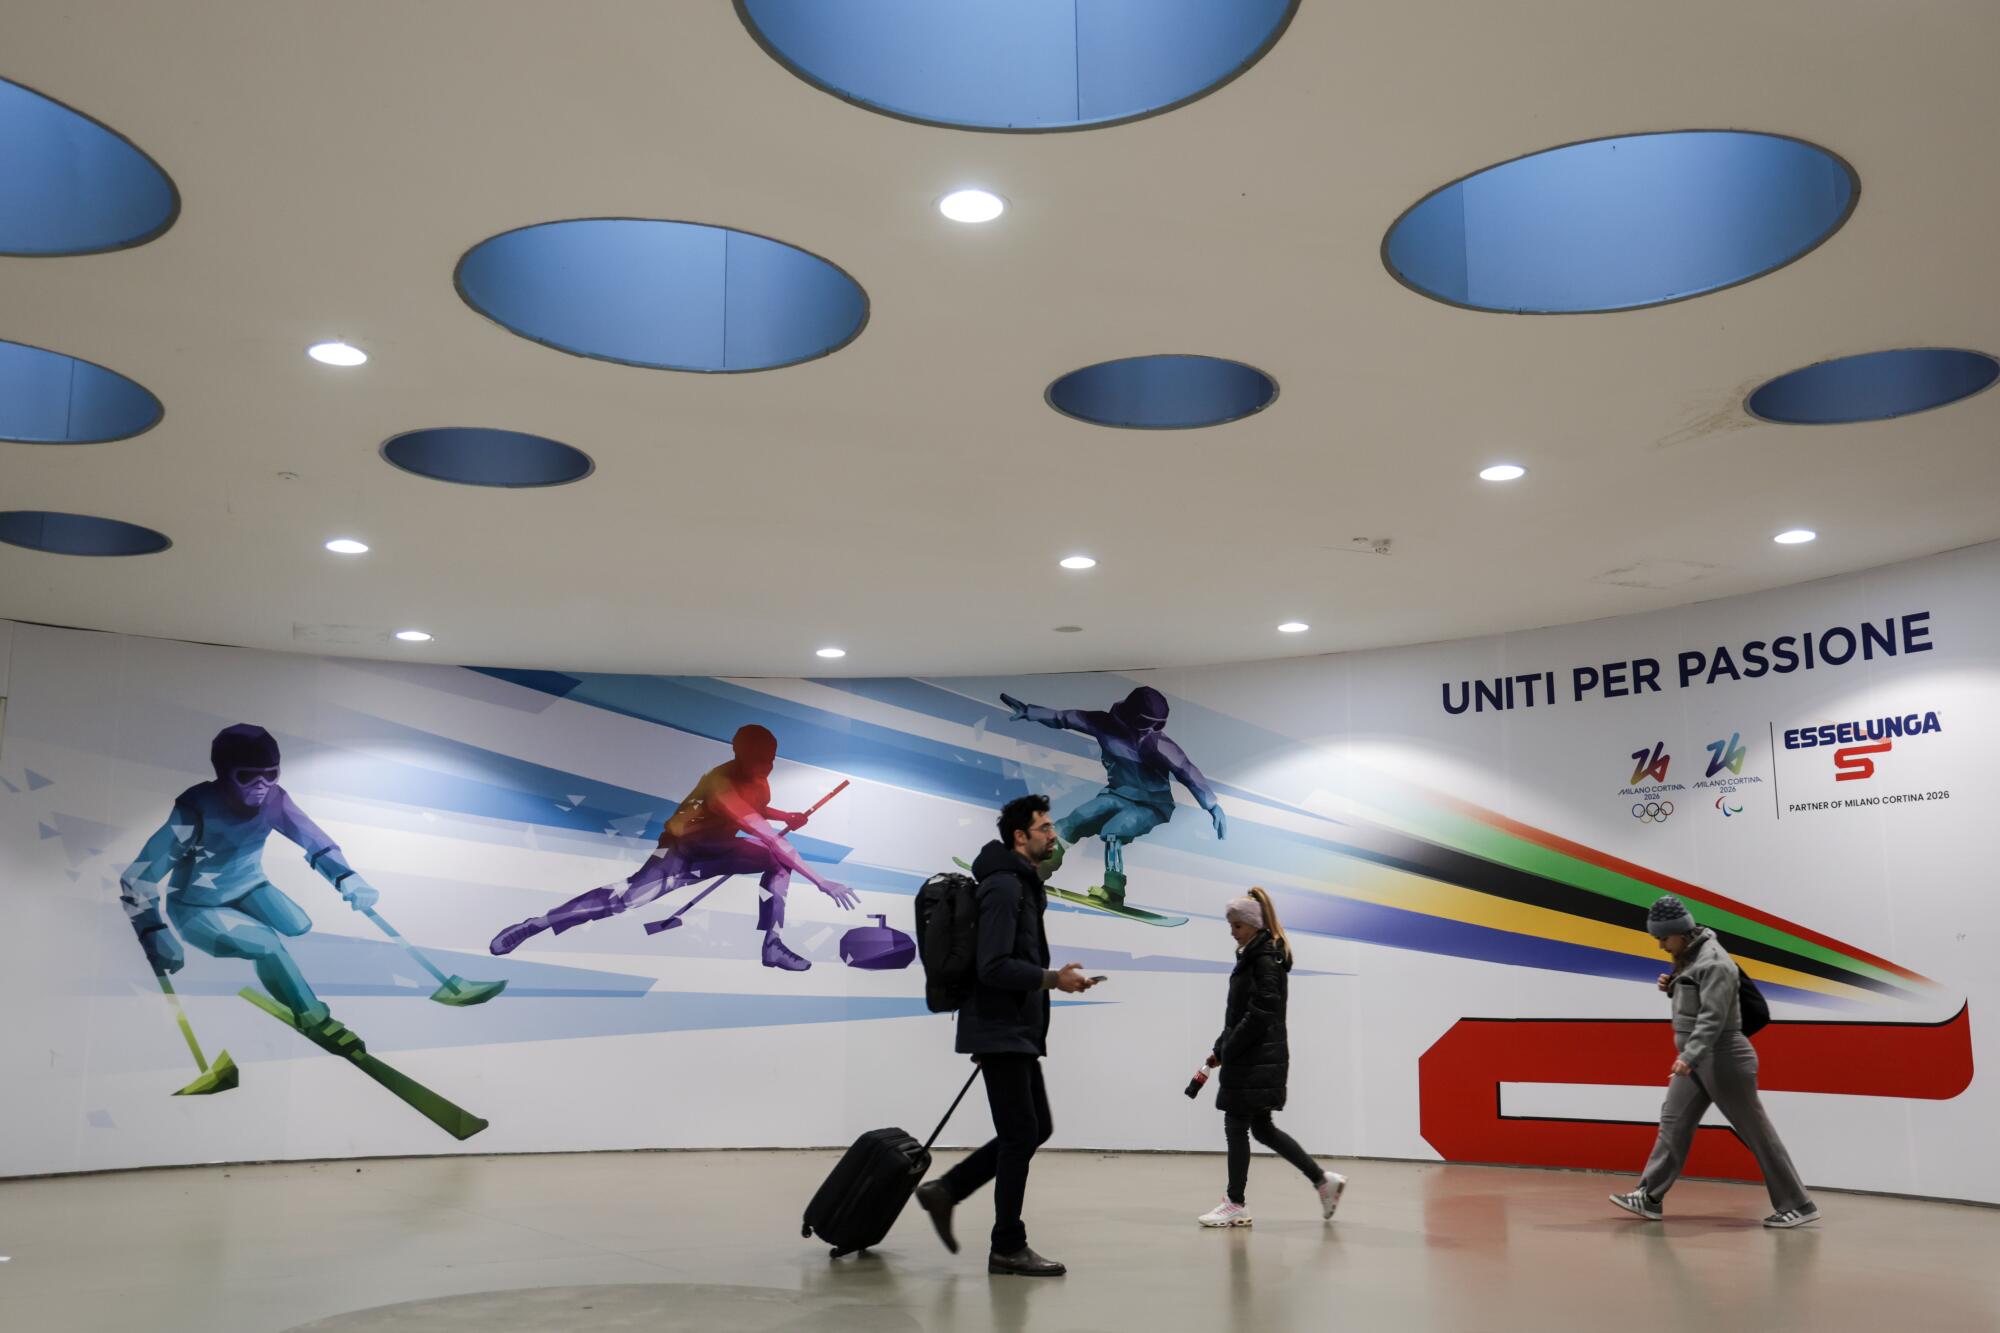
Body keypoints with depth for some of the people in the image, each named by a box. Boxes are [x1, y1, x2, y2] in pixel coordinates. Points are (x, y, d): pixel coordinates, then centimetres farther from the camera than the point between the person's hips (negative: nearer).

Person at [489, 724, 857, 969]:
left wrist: (788, 817, -2)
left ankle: (772, 945, -10)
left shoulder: (758, 778, -7)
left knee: (778, 860, -10)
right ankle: (533, 925, -14)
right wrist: (822, 882, -40)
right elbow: (769, 838, -39)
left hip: (717, 849, 8)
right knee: (628, 896, -25)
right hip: (681, 849, -8)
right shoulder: (721, 782, -34)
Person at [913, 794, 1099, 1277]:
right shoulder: (1003, 887, -16)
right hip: (1002, 1033, -10)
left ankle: (944, 1190, 17)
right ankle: (1008, 1249, 7)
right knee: (1022, 1133, -4)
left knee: (1035, 1129, 13)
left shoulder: (1023, 885, 17)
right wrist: (1053, 978, -21)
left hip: (1017, 1032, 10)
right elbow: (993, 967, -24)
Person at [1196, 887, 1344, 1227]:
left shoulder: (1265, 959, -14)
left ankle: (1236, 1204, 6)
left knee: (1237, 1126, -3)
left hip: (1257, 1059, -10)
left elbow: (1261, 1012, -20)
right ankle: (1323, 1180, 18)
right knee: (1261, 1128, 13)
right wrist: (1220, 1049, 12)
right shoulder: (1255, 956, 16)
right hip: (1255, 1058, 10)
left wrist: (1229, 1050, -15)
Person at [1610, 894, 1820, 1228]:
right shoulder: (1690, 956, 10)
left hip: (1722, 1057, -10)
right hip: (1698, 1058, 10)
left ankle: (1799, 1206, 7)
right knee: (1673, 1122, 7)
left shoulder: (1713, 962, -19)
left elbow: (1713, 1016, -28)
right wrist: (1670, 986, 3)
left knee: (1755, 1132, -2)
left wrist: (1689, 1055, -39)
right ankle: (1650, 1198, 8)